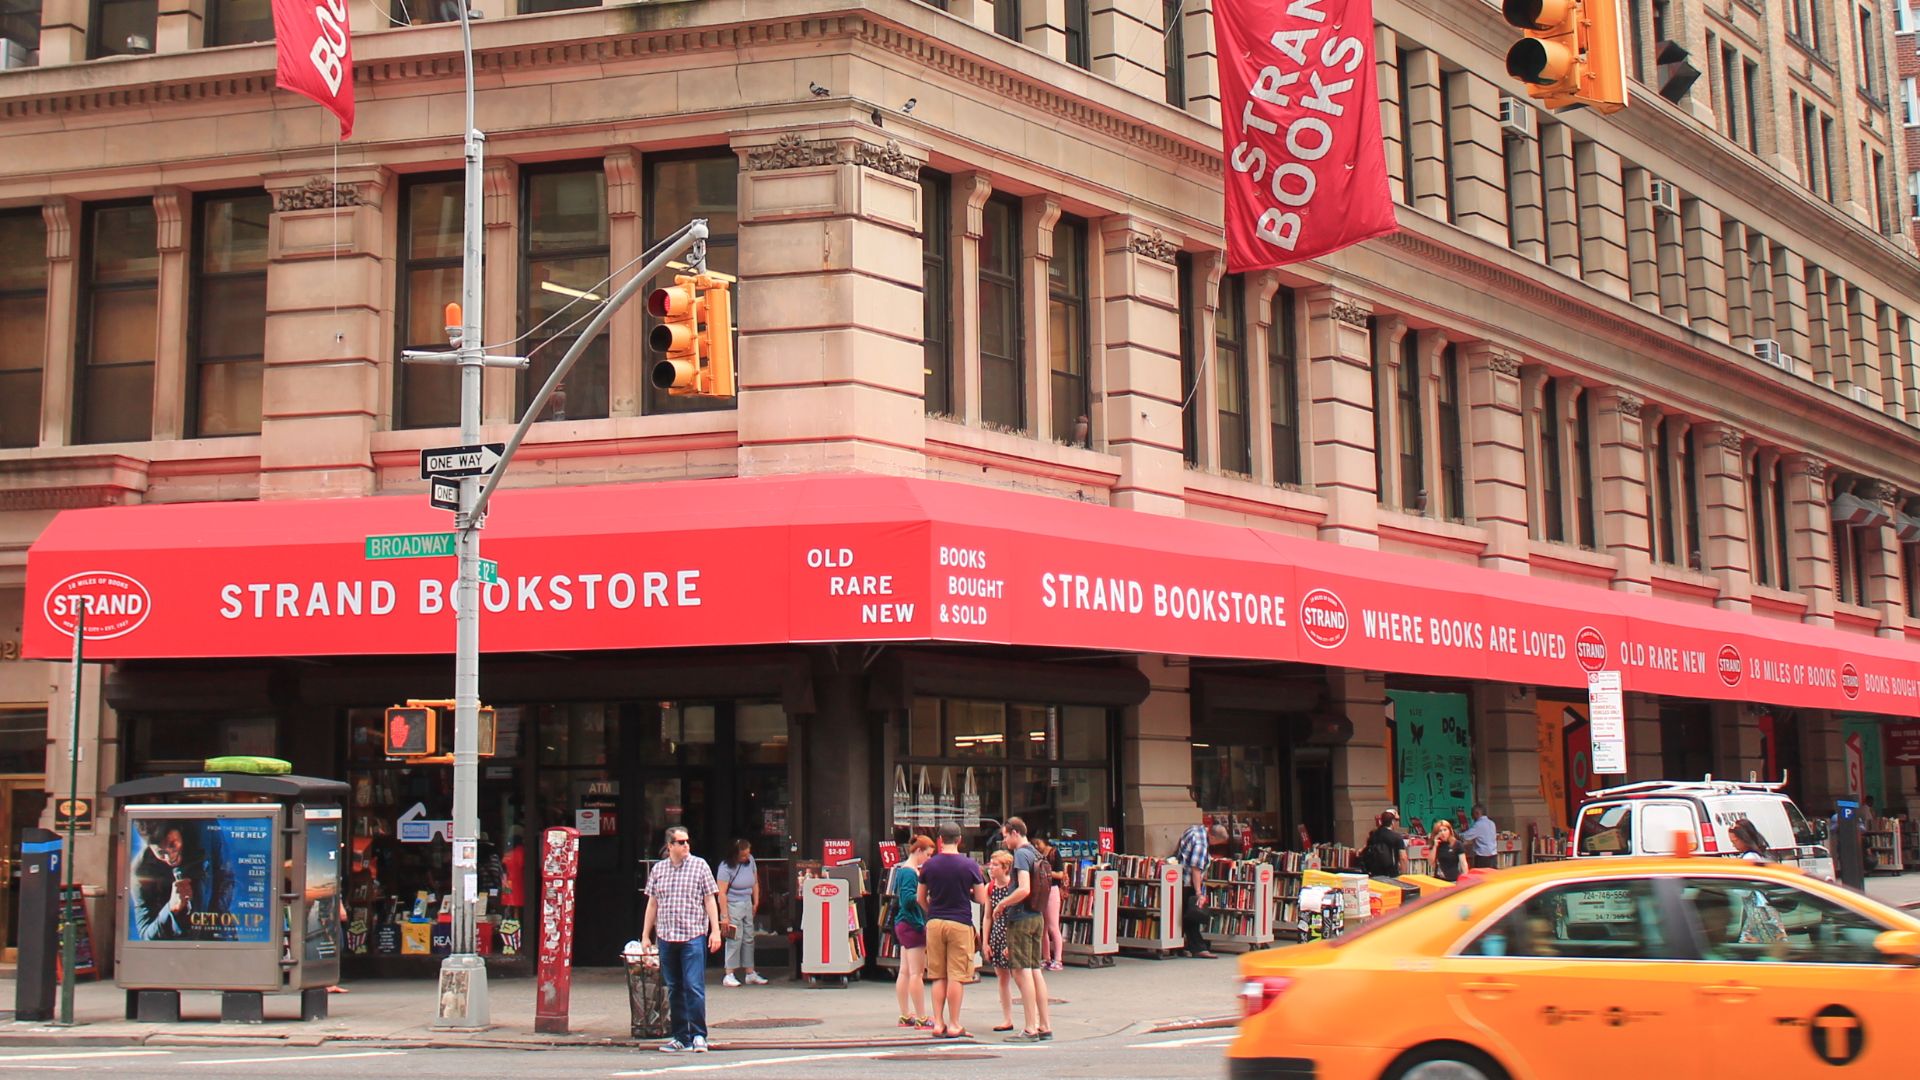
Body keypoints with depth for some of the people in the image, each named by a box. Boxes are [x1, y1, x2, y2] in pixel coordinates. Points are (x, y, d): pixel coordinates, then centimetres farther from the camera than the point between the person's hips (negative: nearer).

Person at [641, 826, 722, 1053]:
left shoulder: (699, 866, 3)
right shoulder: (658, 869, 11)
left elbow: (709, 900, 2)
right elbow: (652, 904, 16)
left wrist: (715, 931, -4)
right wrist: (645, 935, 13)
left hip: (693, 936, -3)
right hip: (666, 938, 3)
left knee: (694, 987, -10)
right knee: (674, 989, 8)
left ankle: (698, 1034, -3)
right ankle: (681, 1037, 15)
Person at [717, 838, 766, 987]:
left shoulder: (750, 860, 1)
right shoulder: (726, 867, -18)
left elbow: (755, 883, 14)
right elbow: (722, 893, -19)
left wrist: (756, 902, 11)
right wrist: (724, 916, -20)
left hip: (747, 904, 7)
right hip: (732, 906, -7)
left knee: (749, 938, 9)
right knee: (735, 939, -9)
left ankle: (750, 974, 17)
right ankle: (729, 976, -5)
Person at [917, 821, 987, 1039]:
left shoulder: (929, 865, 2)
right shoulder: (969, 865, -5)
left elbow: (921, 899, 11)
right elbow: (981, 899, -2)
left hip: (934, 923, 3)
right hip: (960, 923, -3)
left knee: (938, 976, 9)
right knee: (957, 976, 0)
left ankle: (938, 1023, 9)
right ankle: (954, 1025, 0)